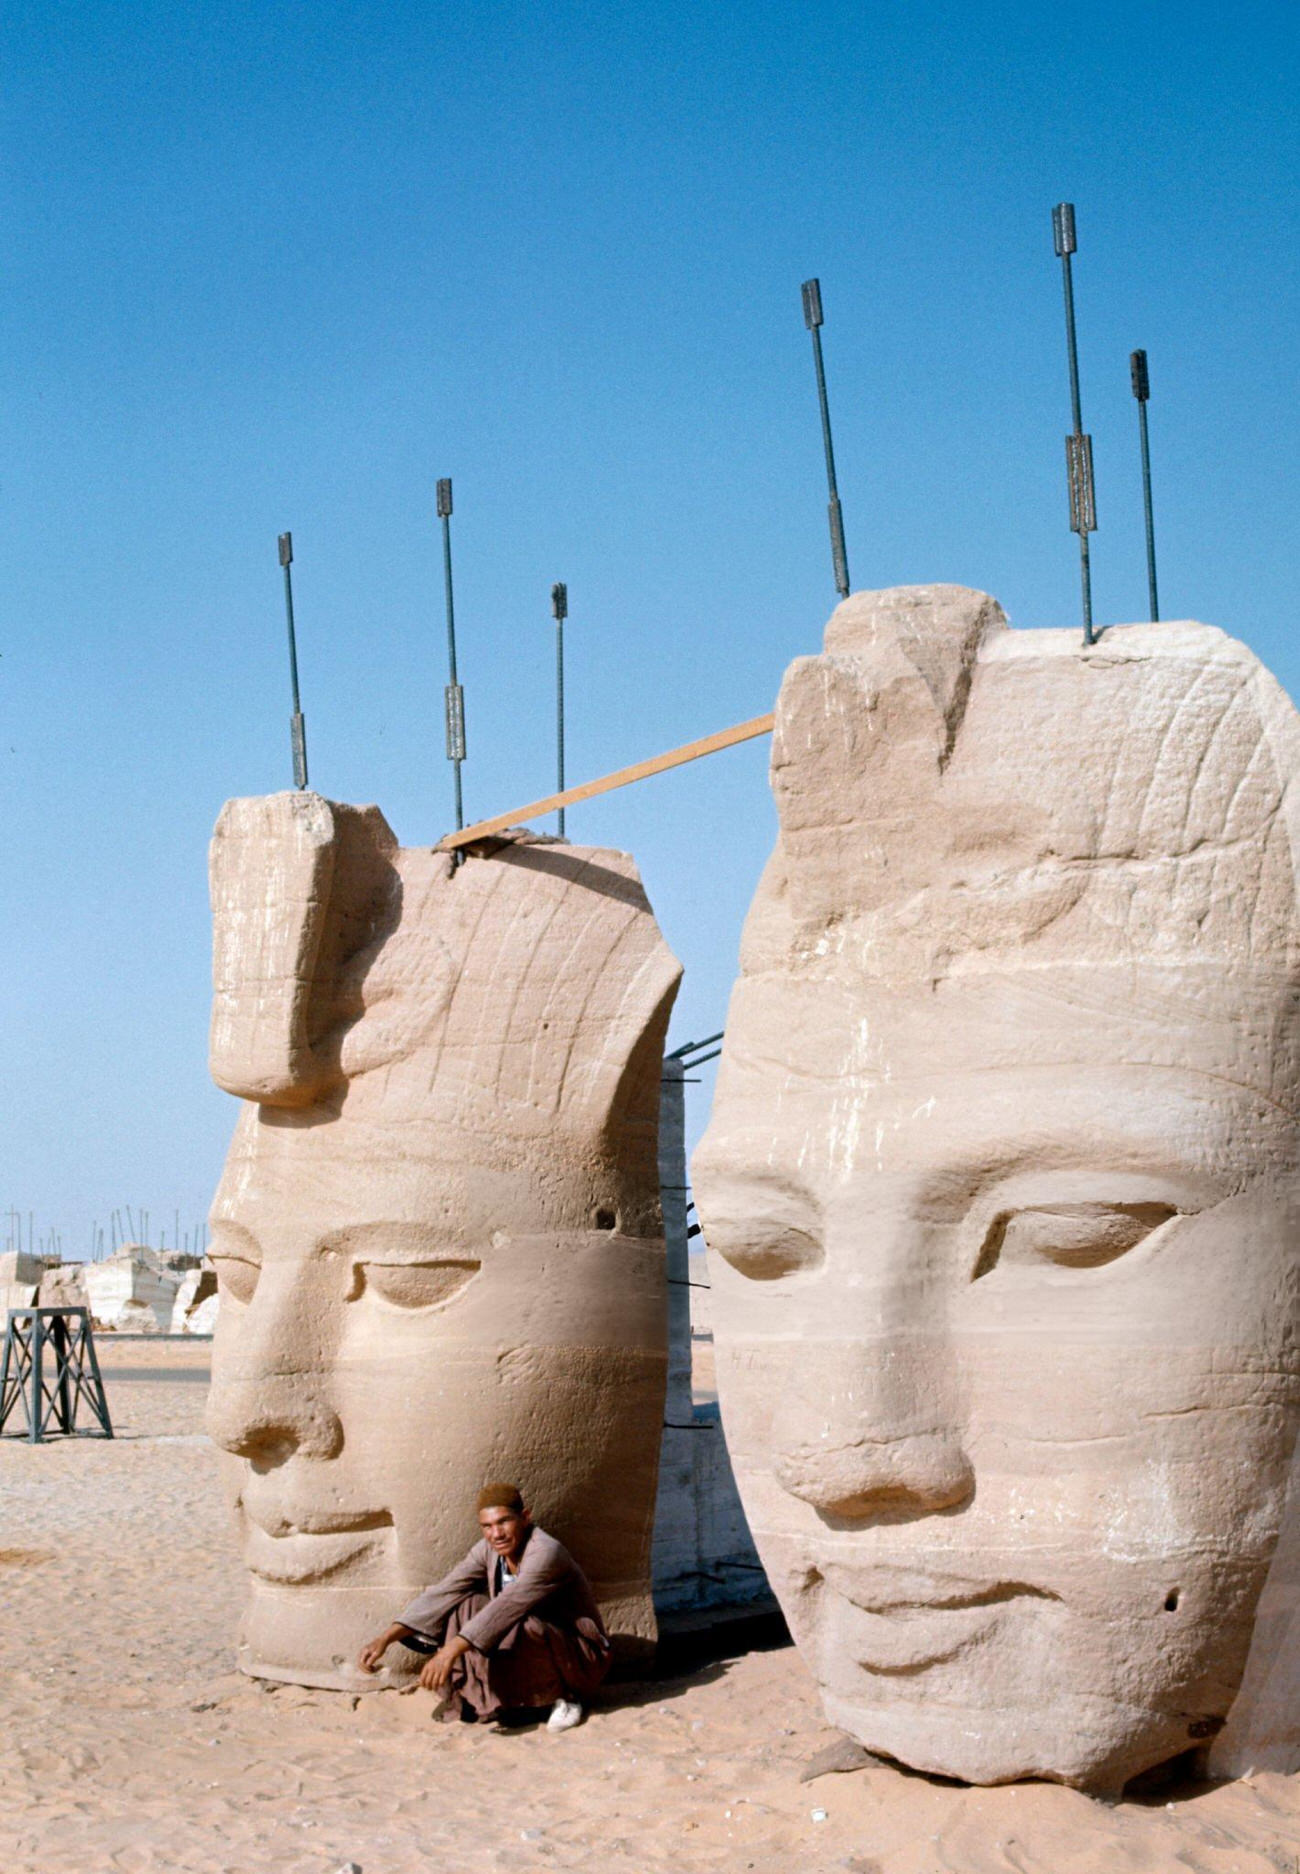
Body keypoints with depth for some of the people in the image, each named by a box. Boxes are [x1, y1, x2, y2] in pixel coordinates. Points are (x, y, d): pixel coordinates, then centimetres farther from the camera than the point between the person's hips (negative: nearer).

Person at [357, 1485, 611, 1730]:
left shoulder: (546, 1553, -27)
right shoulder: (488, 1550, -5)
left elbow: (505, 1608, -37)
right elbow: (442, 1593, -10)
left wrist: (450, 1652, -45)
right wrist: (385, 1638, -20)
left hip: (582, 1659, -6)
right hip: (531, 1648, 6)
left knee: (516, 1628, -36)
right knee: (463, 1607, -12)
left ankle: (564, 1697, -12)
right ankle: (482, 1698, -4)